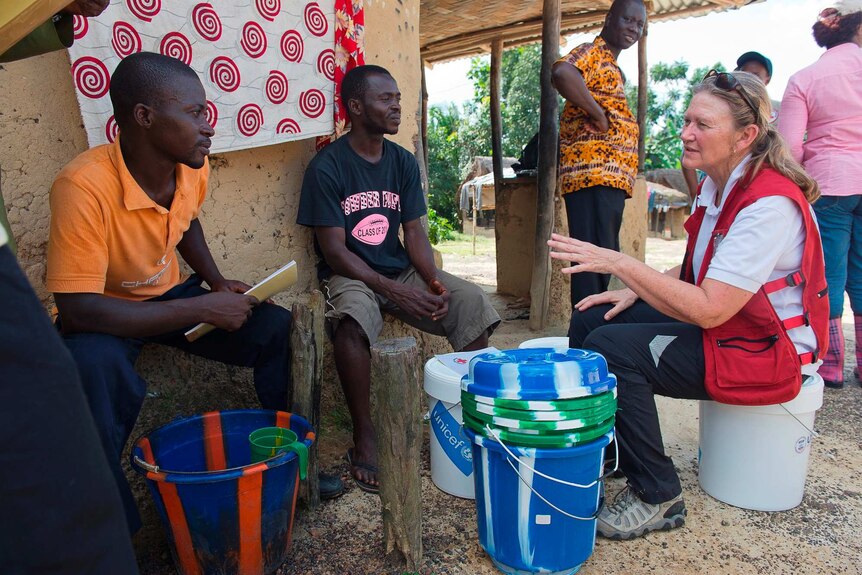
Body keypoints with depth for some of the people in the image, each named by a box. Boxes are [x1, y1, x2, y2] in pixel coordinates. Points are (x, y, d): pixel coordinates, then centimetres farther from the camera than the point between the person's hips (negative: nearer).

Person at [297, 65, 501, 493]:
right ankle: (364, 436, -21)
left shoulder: (403, 162, 7)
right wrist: (395, 292, -24)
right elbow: (334, 251, -14)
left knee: (473, 303, -17)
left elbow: (414, 232, 5)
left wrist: (432, 280, -16)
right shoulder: (327, 167, -10)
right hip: (348, 276, -5)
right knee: (352, 318, -38)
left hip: (401, 270, 5)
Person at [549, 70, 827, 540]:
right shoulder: (717, 184, 4)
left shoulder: (770, 203, -25)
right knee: (588, 320, 1)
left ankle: (657, 498, -8)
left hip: (765, 351, -9)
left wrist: (620, 263, -29)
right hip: (718, 323, 9)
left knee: (610, 349, -25)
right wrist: (636, 291, 1)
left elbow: (708, 310, -30)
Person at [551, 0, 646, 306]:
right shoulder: (592, 52, -4)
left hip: (610, 178, 10)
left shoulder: (611, 65, 27)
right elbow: (561, 73, -27)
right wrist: (599, 114, -20)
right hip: (593, 174, -10)